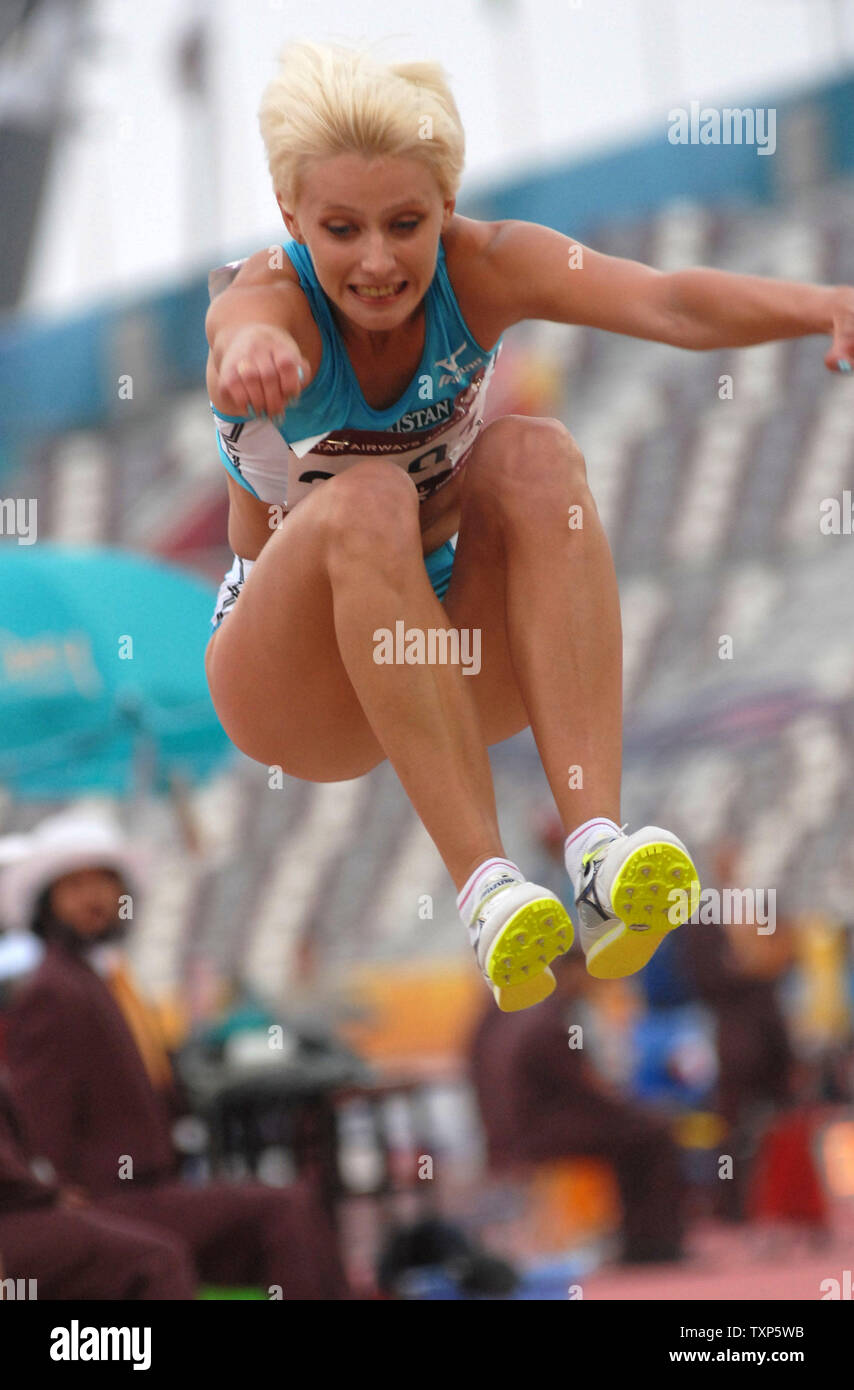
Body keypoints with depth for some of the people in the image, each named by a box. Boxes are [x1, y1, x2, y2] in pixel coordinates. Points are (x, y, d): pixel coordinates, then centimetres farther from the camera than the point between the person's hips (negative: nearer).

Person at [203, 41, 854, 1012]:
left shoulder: (482, 267, -16)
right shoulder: (271, 299, -23)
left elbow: (670, 305, -34)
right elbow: (250, 339, -50)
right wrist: (250, 351, -75)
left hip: (453, 662, 3)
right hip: (294, 694, -3)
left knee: (534, 455, -27)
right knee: (366, 502, -34)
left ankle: (596, 843, -40)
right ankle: (481, 882, -41)